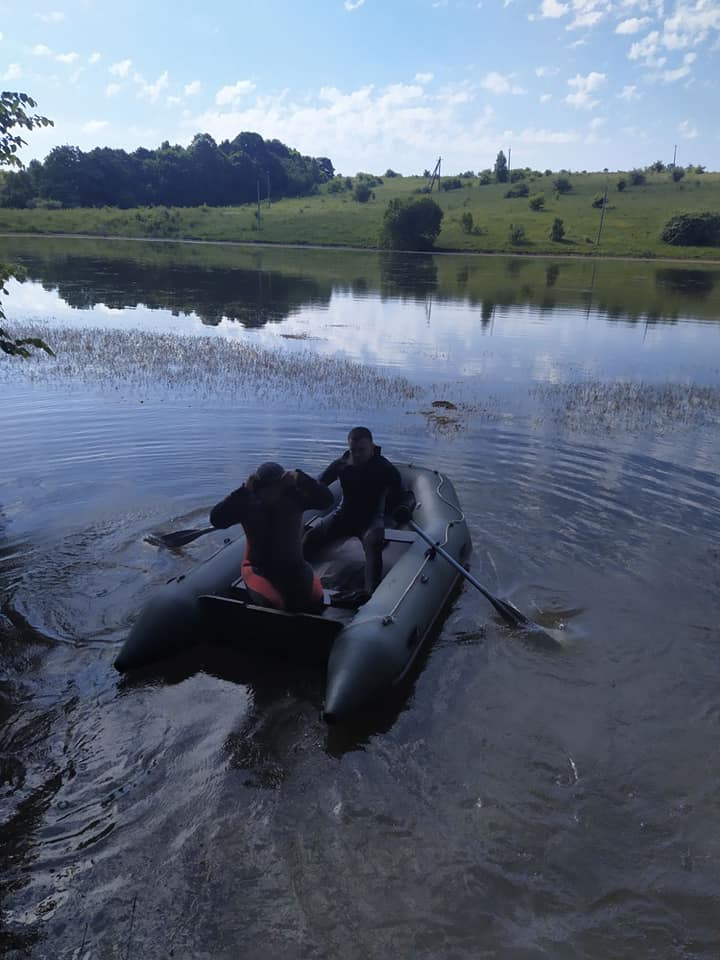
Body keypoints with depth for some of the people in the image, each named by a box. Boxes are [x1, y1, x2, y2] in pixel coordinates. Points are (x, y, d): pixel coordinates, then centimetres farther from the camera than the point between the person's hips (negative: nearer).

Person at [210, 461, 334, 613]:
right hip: (259, 568, -2)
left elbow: (326, 500, -16)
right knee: (271, 604, -27)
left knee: (315, 601, -14)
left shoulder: (293, 497, -7)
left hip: (294, 566, 2)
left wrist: (300, 479, -29)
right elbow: (216, 519, -23)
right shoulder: (248, 503, -12)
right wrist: (244, 490, -30)